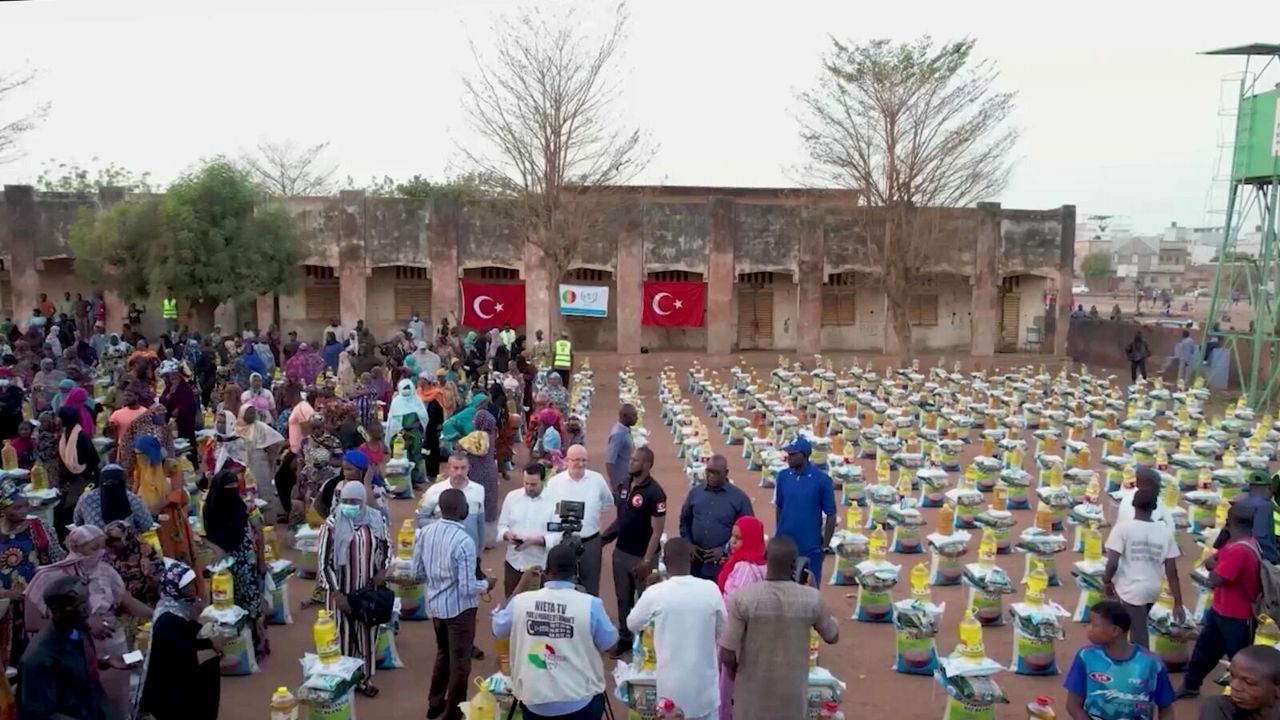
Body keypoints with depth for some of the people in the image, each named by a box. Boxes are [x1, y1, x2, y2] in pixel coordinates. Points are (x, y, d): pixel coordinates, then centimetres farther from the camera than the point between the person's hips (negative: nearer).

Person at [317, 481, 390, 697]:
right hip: (342, 592, -3)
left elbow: (386, 547, 12)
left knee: (368, 633, 13)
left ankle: (366, 677, 29)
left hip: (369, 590, 3)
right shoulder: (332, 524, -14)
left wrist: (383, 569, -5)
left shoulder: (376, 519, -4)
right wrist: (336, 593, -15)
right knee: (343, 635, 7)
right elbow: (324, 562, -12)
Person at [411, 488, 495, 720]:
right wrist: (486, 584, -6)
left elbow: (416, 570, 4)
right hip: (459, 608, -7)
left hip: (435, 605, 7)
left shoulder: (425, 532, -7)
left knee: (443, 653, 27)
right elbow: (467, 588, -25)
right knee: (459, 661, 12)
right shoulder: (464, 541, -27)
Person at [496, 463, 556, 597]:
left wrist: (536, 540, -25)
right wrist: (507, 534, -15)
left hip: (540, 565, -3)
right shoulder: (512, 496, 1)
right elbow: (502, 525, 7)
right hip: (513, 562, 3)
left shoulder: (553, 501, -10)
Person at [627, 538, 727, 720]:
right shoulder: (711, 589, -12)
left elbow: (632, 625, 2)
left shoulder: (654, 594, -16)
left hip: (671, 683, -1)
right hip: (703, 679, 1)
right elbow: (722, 630, 4)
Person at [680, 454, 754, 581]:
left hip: (724, 562, -3)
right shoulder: (695, 492, 7)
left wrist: (725, 549, -10)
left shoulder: (739, 497, -3)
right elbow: (684, 521, 17)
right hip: (696, 560, 3)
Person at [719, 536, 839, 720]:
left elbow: (727, 656, -18)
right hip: (792, 693, 1)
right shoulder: (811, 599, -15)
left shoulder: (742, 598, -20)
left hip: (752, 692, -1)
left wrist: (737, 675, 4)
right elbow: (833, 637, 4)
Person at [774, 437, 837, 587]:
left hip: (811, 548, -3)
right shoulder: (783, 476, -2)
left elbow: (831, 515, -6)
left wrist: (825, 546, -6)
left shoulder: (822, 480, -11)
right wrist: (779, 535, 10)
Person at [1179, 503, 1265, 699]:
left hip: (1236, 617, -10)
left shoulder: (1239, 550, -31)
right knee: (1204, 648, 21)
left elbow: (1213, 580, -29)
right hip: (1220, 610, 10)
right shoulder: (1236, 543, 2)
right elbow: (1210, 561, 10)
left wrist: (1214, 566, -10)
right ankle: (1190, 685, 36)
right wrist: (1216, 566, -12)